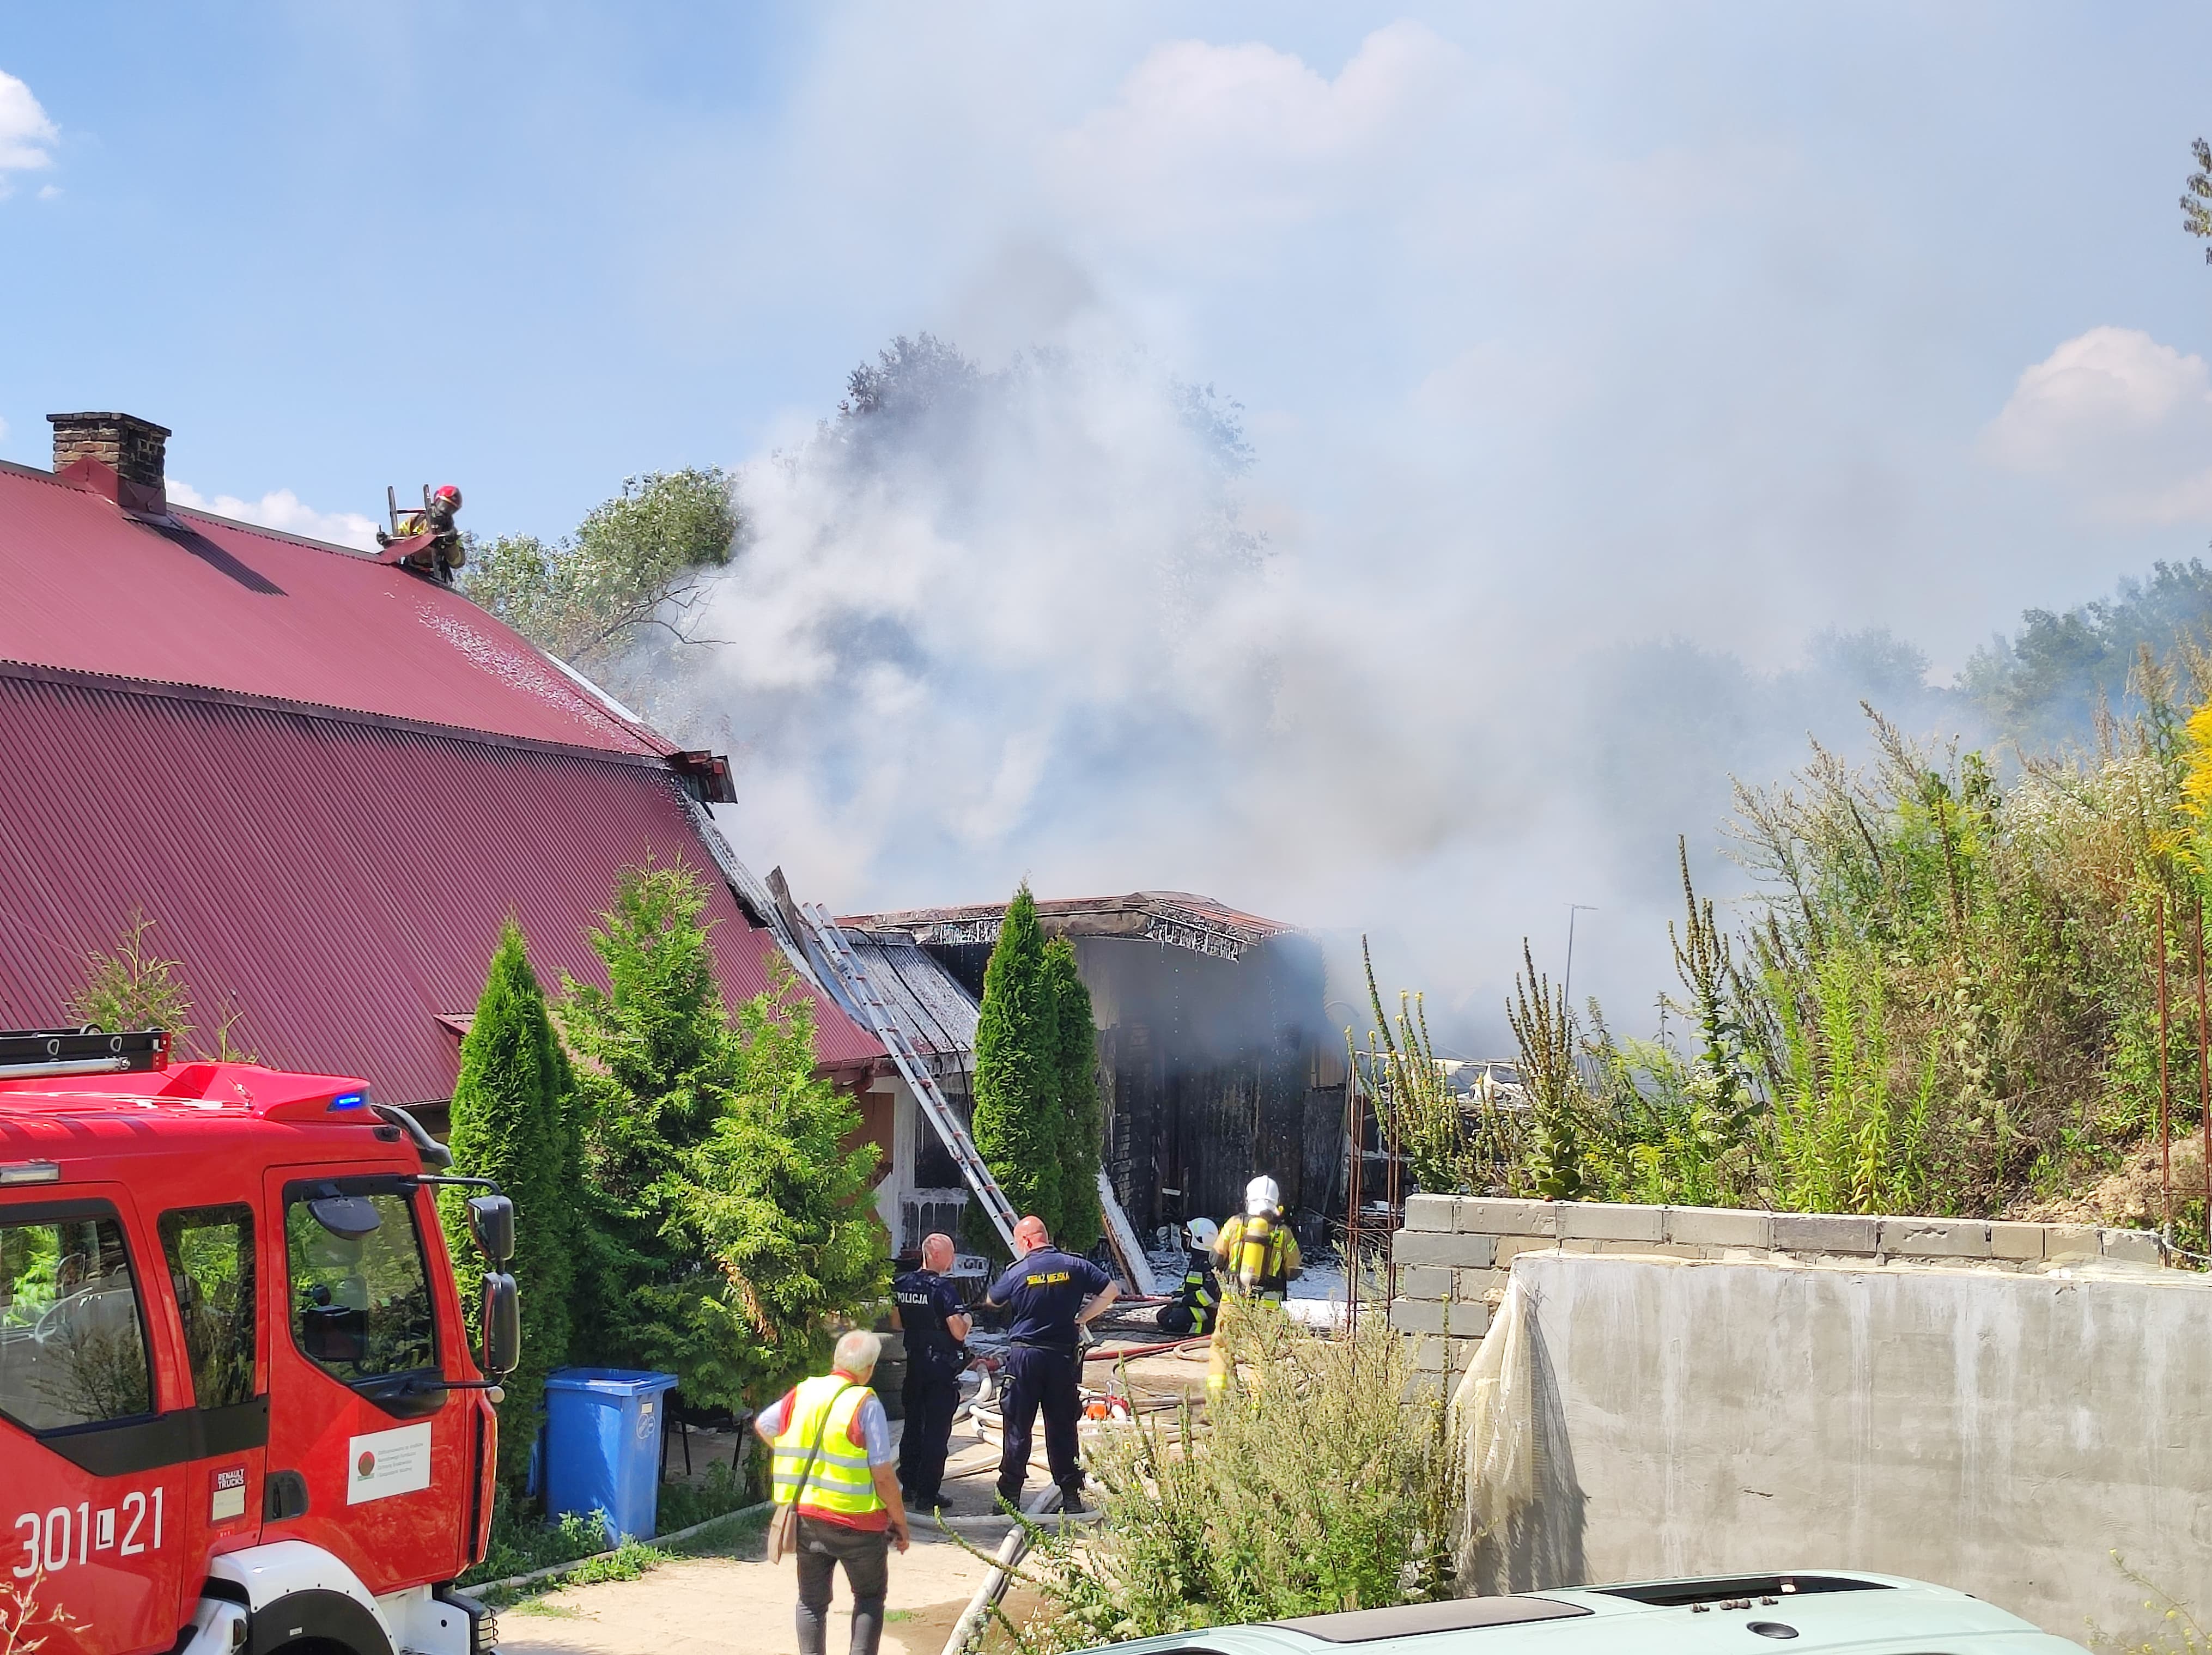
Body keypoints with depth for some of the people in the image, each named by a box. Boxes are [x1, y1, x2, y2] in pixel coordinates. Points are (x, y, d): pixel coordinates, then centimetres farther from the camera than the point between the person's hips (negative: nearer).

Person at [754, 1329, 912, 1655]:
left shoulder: (801, 1393, 2)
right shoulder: (865, 1404, -14)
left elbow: (762, 1425, 20)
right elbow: (883, 1475, -14)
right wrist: (900, 1522, -3)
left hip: (805, 1516, 4)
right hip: (855, 1519, -4)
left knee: (812, 1601, 14)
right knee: (870, 1596, 13)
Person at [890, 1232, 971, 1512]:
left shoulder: (902, 1284, 4)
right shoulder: (942, 1288, -17)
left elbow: (896, 1324, 14)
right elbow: (959, 1332, -19)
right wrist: (966, 1320, 1)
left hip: (914, 1363, 7)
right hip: (942, 1366, -7)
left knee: (913, 1425, 17)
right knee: (937, 1431, -1)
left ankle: (909, 1486, 22)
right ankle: (927, 1495, -1)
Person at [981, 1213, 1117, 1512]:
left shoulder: (1017, 1272, -6)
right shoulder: (1074, 1266, -1)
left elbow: (992, 1301, 10)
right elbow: (1110, 1290, 1)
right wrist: (1082, 1318, 6)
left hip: (1024, 1355, -2)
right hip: (1064, 1355, 2)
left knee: (1018, 1427, 6)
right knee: (1062, 1426, 8)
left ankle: (1010, 1493, 9)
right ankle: (1071, 1495, 9)